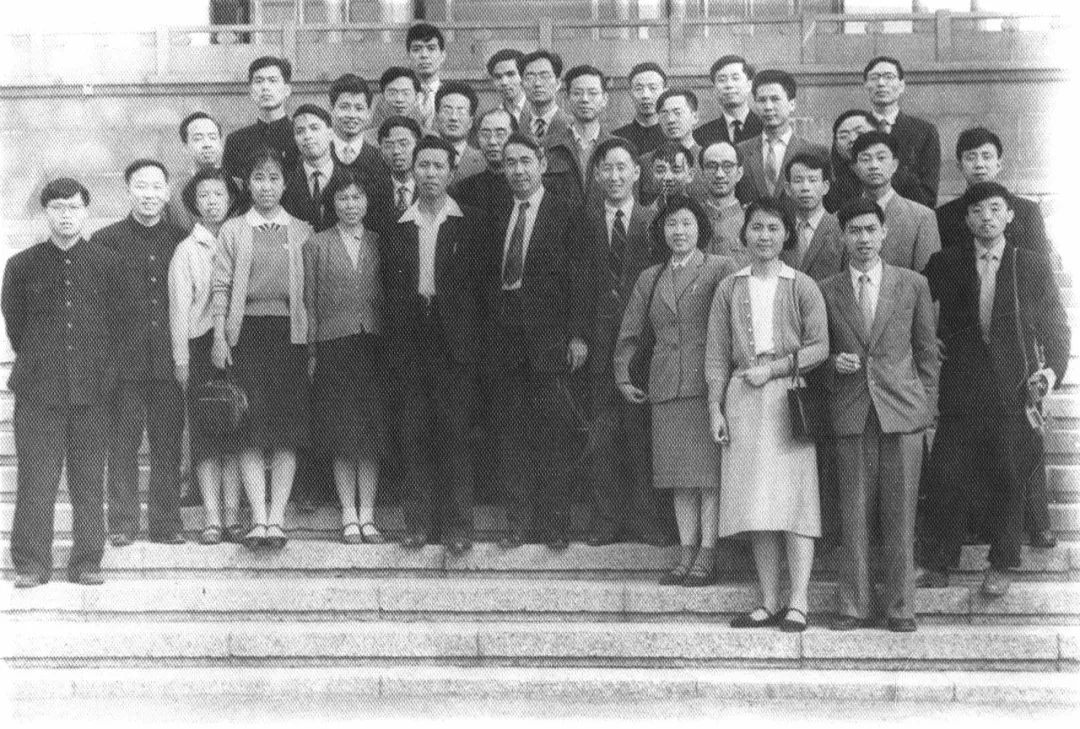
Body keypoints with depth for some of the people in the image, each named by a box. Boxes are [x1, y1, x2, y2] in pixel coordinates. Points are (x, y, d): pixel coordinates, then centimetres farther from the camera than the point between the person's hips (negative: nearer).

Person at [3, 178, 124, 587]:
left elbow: (116, 322, 9)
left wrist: (101, 368, 5)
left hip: (91, 387, 0)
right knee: (36, 479, 0)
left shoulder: (107, 263, 6)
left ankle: (87, 561, 11)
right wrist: (35, 365, 10)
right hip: (37, 387, 0)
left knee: (89, 478, 4)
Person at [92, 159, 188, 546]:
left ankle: (166, 522, 9)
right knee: (123, 443, 1)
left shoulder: (181, 241, 10)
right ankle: (122, 524, 6)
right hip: (124, 360, -1)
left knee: (168, 442, 3)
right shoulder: (106, 241, 5)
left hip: (169, 358, 1)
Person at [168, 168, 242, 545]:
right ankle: (212, 517, -3)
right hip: (201, 345, -1)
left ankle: (232, 514, 0)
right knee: (205, 433, -3)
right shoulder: (186, 249, 6)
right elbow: (179, 307, 3)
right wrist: (181, 359, -4)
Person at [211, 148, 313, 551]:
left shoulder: (302, 232, 12)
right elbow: (221, 287, 5)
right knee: (251, 429, -5)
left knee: (287, 429, -3)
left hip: (289, 333, 1)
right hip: (246, 331, -1)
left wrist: (313, 343, 2)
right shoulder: (232, 231, 10)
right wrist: (219, 337, -5)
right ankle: (259, 519, -5)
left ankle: (277, 518, 0)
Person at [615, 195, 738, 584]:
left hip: (708, 383, -4)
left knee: (709, 471, -5)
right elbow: (629, 333, 20)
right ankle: (686, 555, 8)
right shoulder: (649, 279, 16)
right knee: (681, 477, 5)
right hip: (667, 388, 4)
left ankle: (706, 557, -3)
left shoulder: (721, 269, 1)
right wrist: (622, 377, 14)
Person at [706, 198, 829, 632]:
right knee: (756, 503, 1)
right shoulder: (729, 288, 10)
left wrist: (773, 368, -10)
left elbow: (819, 347, -1)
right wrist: (716, 407, 3)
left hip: (789, 397, -2)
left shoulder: (802, 287, 4)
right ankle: (768, 604, 5)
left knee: (794, 498, -6)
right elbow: (717, 353, 10)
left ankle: (798, 604, -6)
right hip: (743, 400, 2)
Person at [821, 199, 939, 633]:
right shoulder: (826, 291, 8)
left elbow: (927, 350, 9)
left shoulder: (913, 285, 7)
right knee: (854, 515, 1)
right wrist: (833, 363, -6)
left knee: (900, 515, 1)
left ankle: (901, 608, 9)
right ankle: (853, 608, 8)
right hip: (852, 413, 0)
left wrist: (928, 408, 5)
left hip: (903, 410, 0)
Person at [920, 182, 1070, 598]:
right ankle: (939, 564, 14)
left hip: (1015, 392, 0)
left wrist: (1051, 371, -5)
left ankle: (1001, 566, 19)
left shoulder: (1034, 267, 6)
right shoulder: (944, 265, 7)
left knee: (1008, 483, 5)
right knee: (946, 480, -1)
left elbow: (1055, 327, 7)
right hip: (960, 391, 0)